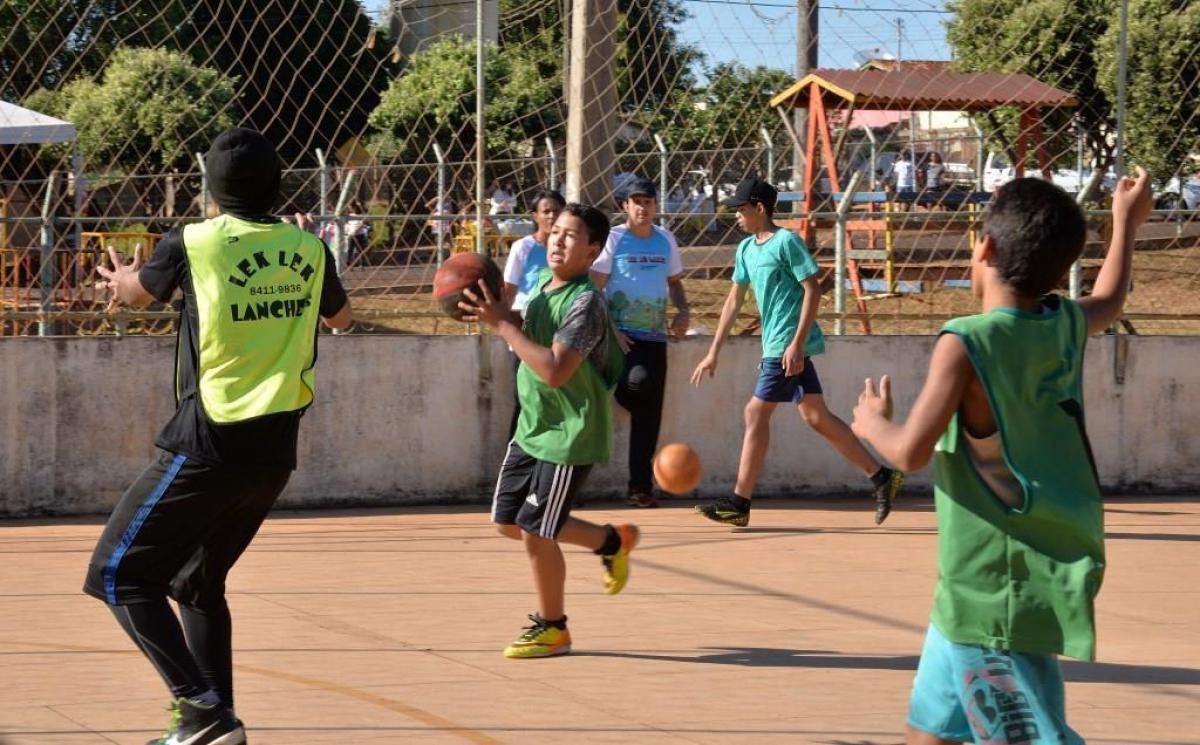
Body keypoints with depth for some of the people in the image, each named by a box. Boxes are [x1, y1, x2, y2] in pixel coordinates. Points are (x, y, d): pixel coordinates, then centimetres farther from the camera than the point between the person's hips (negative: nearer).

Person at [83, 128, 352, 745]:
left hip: (209, 446, -6)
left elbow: (133, 292, 15)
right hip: (274, 452, 6)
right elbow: (340, 316, 27)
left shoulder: (193, 244, -7)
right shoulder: (308, 250, 5)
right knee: (199, 582, 22)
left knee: (118, 572, 1)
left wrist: (121, 280, 40)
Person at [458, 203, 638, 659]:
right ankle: (612, 541, 31)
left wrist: (503, 325, -27)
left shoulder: (585, 302, -22)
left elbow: (555, 370, -31)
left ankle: (552, 628, 15)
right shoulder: (543, 285, 5)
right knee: (509, 523, 14)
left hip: (569, 435, -9)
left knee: (536, 532, -5)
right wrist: (498, 317, 2)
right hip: (532, 428, 9)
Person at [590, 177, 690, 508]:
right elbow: (593, 288, -5)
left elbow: (674, 282, 24)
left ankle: (641, 485, 8)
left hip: (654, 336, 5)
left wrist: (682, 312, 4)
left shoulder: (666, 240, 11)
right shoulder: (614, 239, -3)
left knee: (649, 413, 2)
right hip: (620, 336, -5)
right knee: (638, 383, -30)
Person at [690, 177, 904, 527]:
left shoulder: (787, 242, -11)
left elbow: (812, 291, -14)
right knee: (816, 417, 8)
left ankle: (740, 503, -2)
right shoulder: (746, 249, 15)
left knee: (756, 414, -7)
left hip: (789, 346, -9)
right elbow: (734, 301, 19)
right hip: (775, 346, 9)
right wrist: (713, 353, 17)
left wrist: (796, 343, -21)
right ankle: (881, 477, 11)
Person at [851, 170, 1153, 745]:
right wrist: (1125, 223, 45)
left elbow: (911, 452, -21)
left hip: (993, 591, -8)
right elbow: (1110, 301, 29)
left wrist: (872, 423, 1)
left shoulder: (967, 344, -17)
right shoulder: (1065, 327, 5)